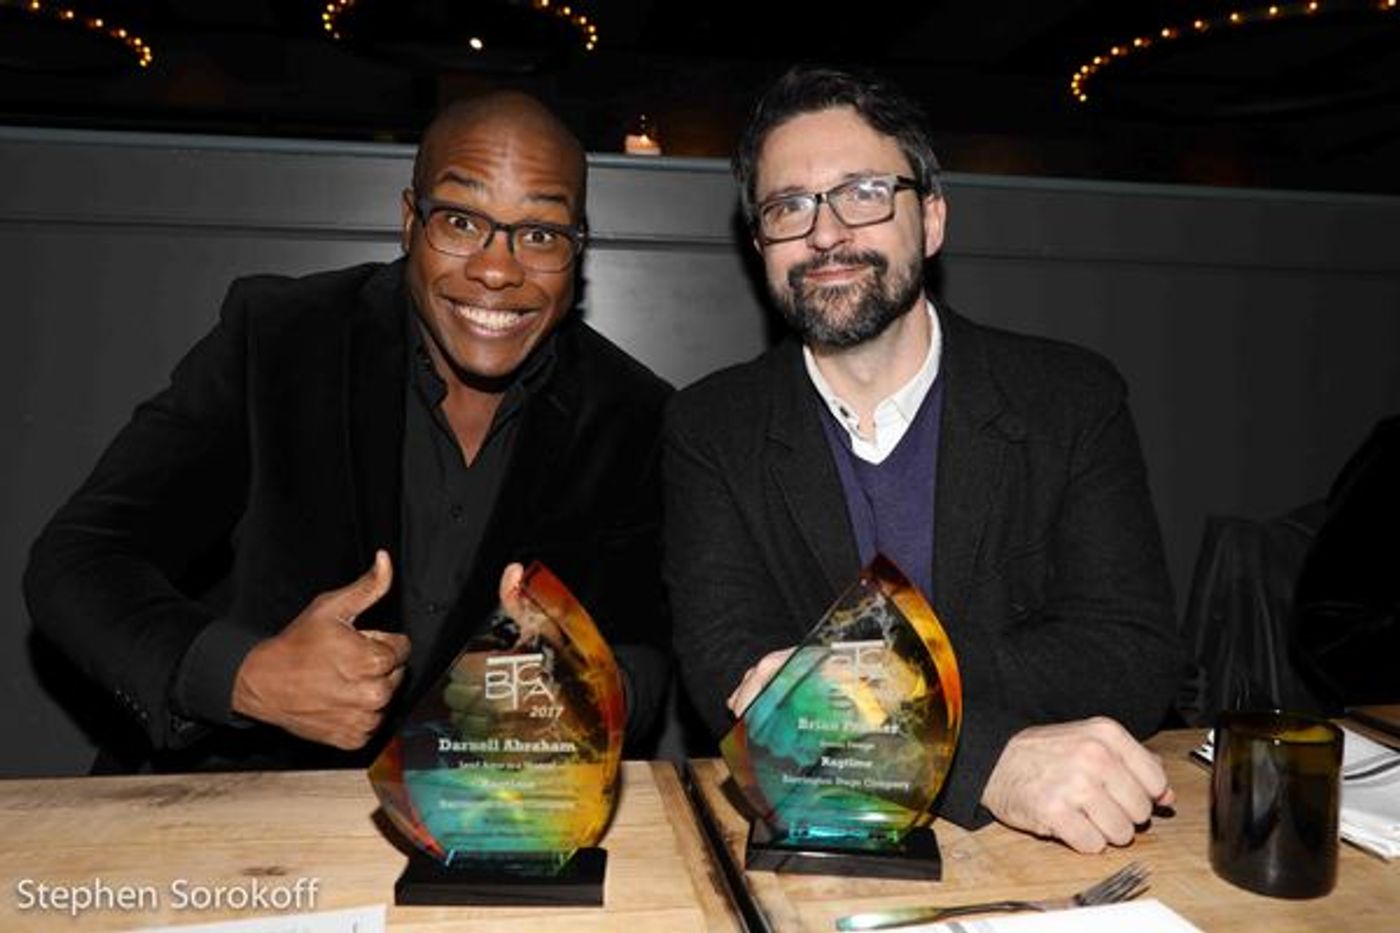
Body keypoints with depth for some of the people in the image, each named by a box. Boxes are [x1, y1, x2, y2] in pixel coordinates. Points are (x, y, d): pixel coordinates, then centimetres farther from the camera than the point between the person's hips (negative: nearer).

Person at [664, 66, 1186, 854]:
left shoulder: (1075, 400, -2)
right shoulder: (711, 428, -2)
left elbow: (1140, 661, -8)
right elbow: (728, 671, -13)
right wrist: (990, 758, -27)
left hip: (1047, 849, 1)